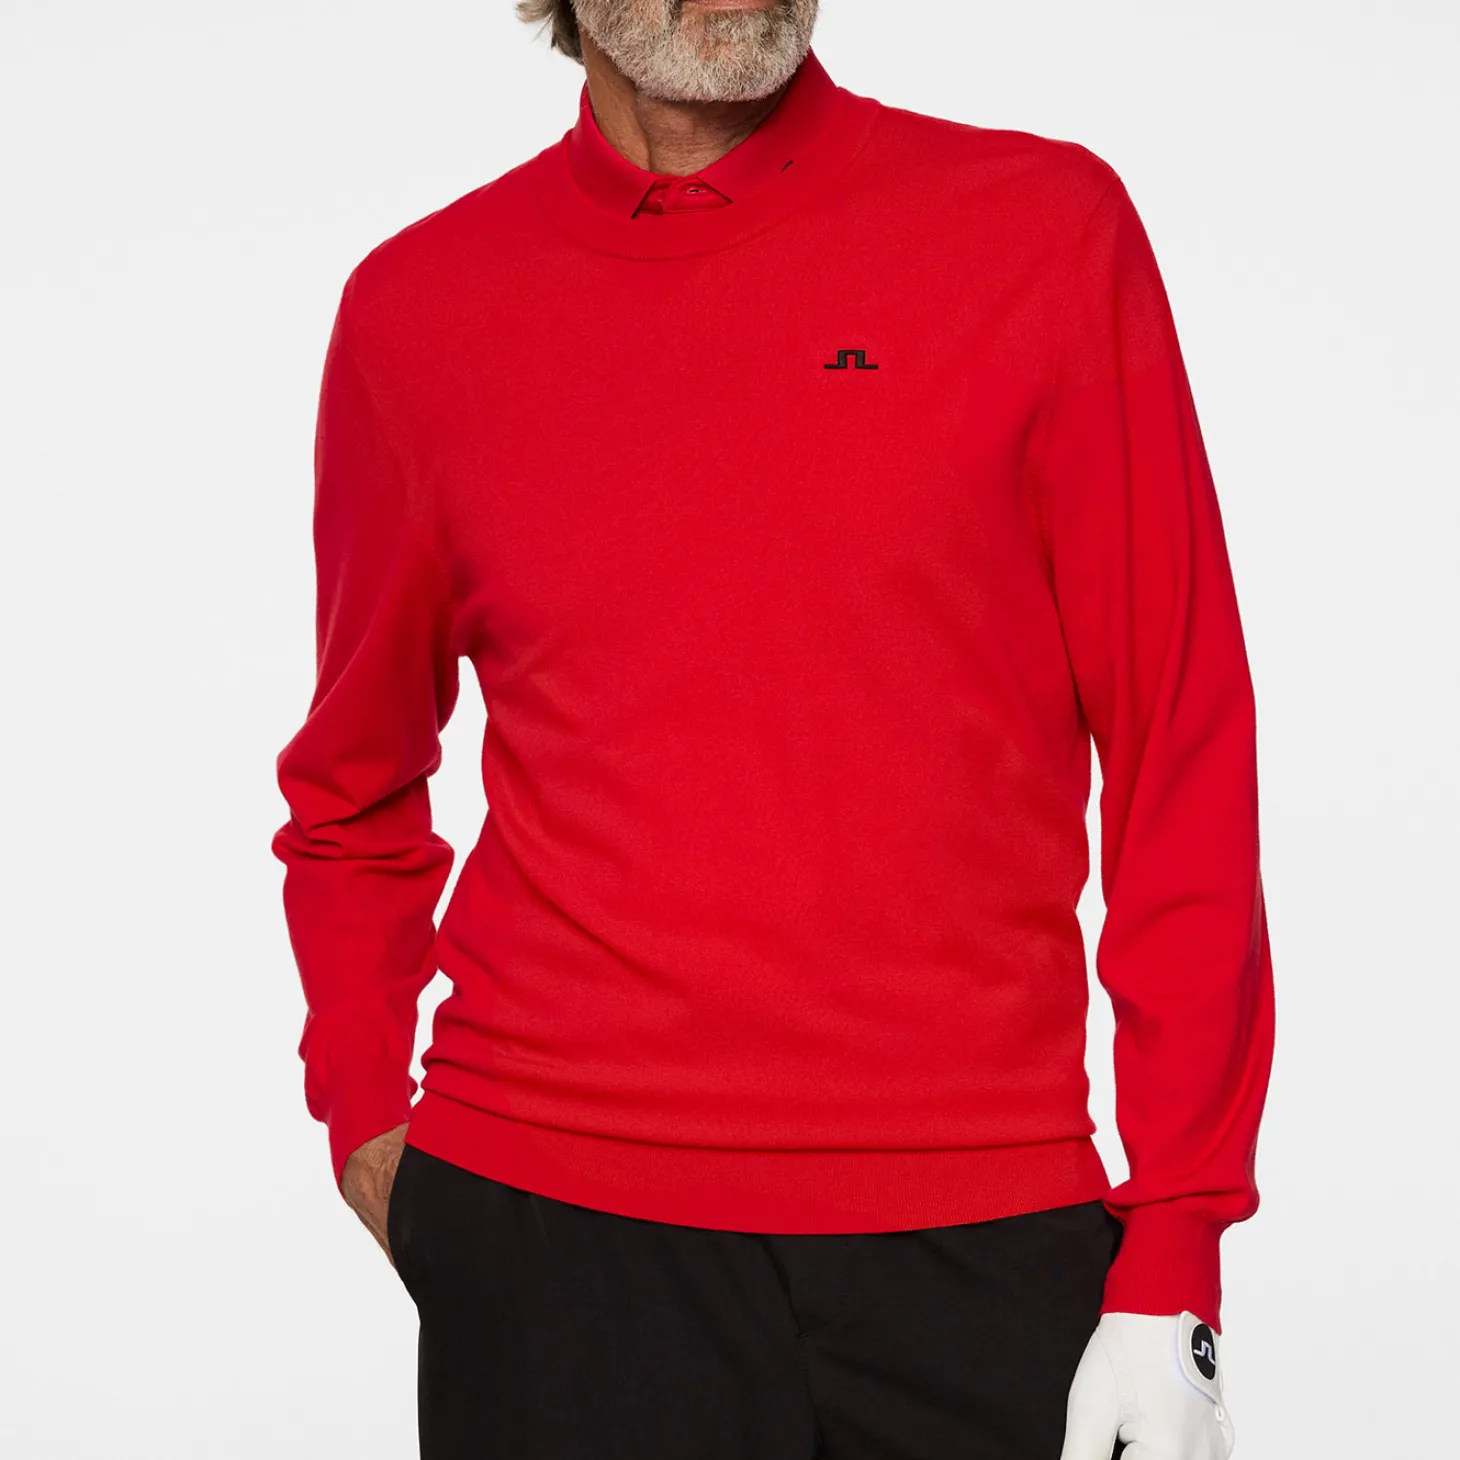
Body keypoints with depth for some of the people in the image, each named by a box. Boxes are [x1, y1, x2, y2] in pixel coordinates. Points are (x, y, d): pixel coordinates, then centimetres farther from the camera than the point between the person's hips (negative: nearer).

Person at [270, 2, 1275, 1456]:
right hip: (548, 1235, 1)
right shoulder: (415, 308, 5)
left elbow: (1184, 755, -1)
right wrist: (366, 1122, 7)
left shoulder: (1044, 227, 0)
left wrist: (1173, 1268, -5)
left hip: (981, 1233, 0)